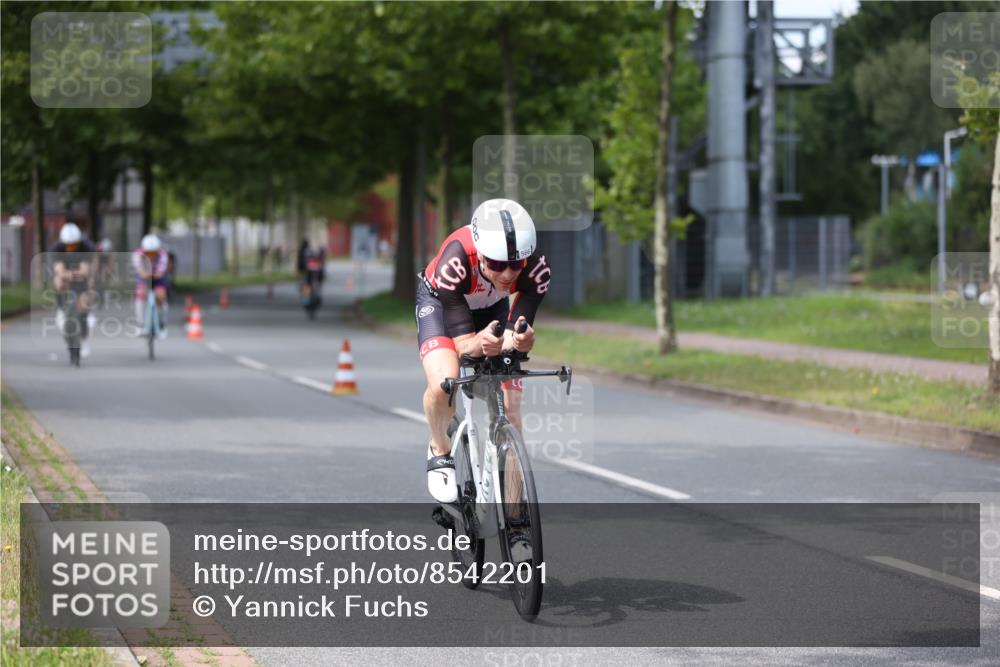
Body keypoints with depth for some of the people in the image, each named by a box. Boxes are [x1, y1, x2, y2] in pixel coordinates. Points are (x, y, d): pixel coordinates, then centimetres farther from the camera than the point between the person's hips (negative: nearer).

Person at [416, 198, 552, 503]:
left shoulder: (537, 268, -35)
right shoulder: (455, 262, -42)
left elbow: (517, 331, -31)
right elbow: (462, 342, -39)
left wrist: (520, 339, -54)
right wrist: (480, 343, -61)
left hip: (493, 308, 3)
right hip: (439, 301, -3)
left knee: (510, 411, -8)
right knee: (443, 384, -31)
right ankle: (440, 451, 2)